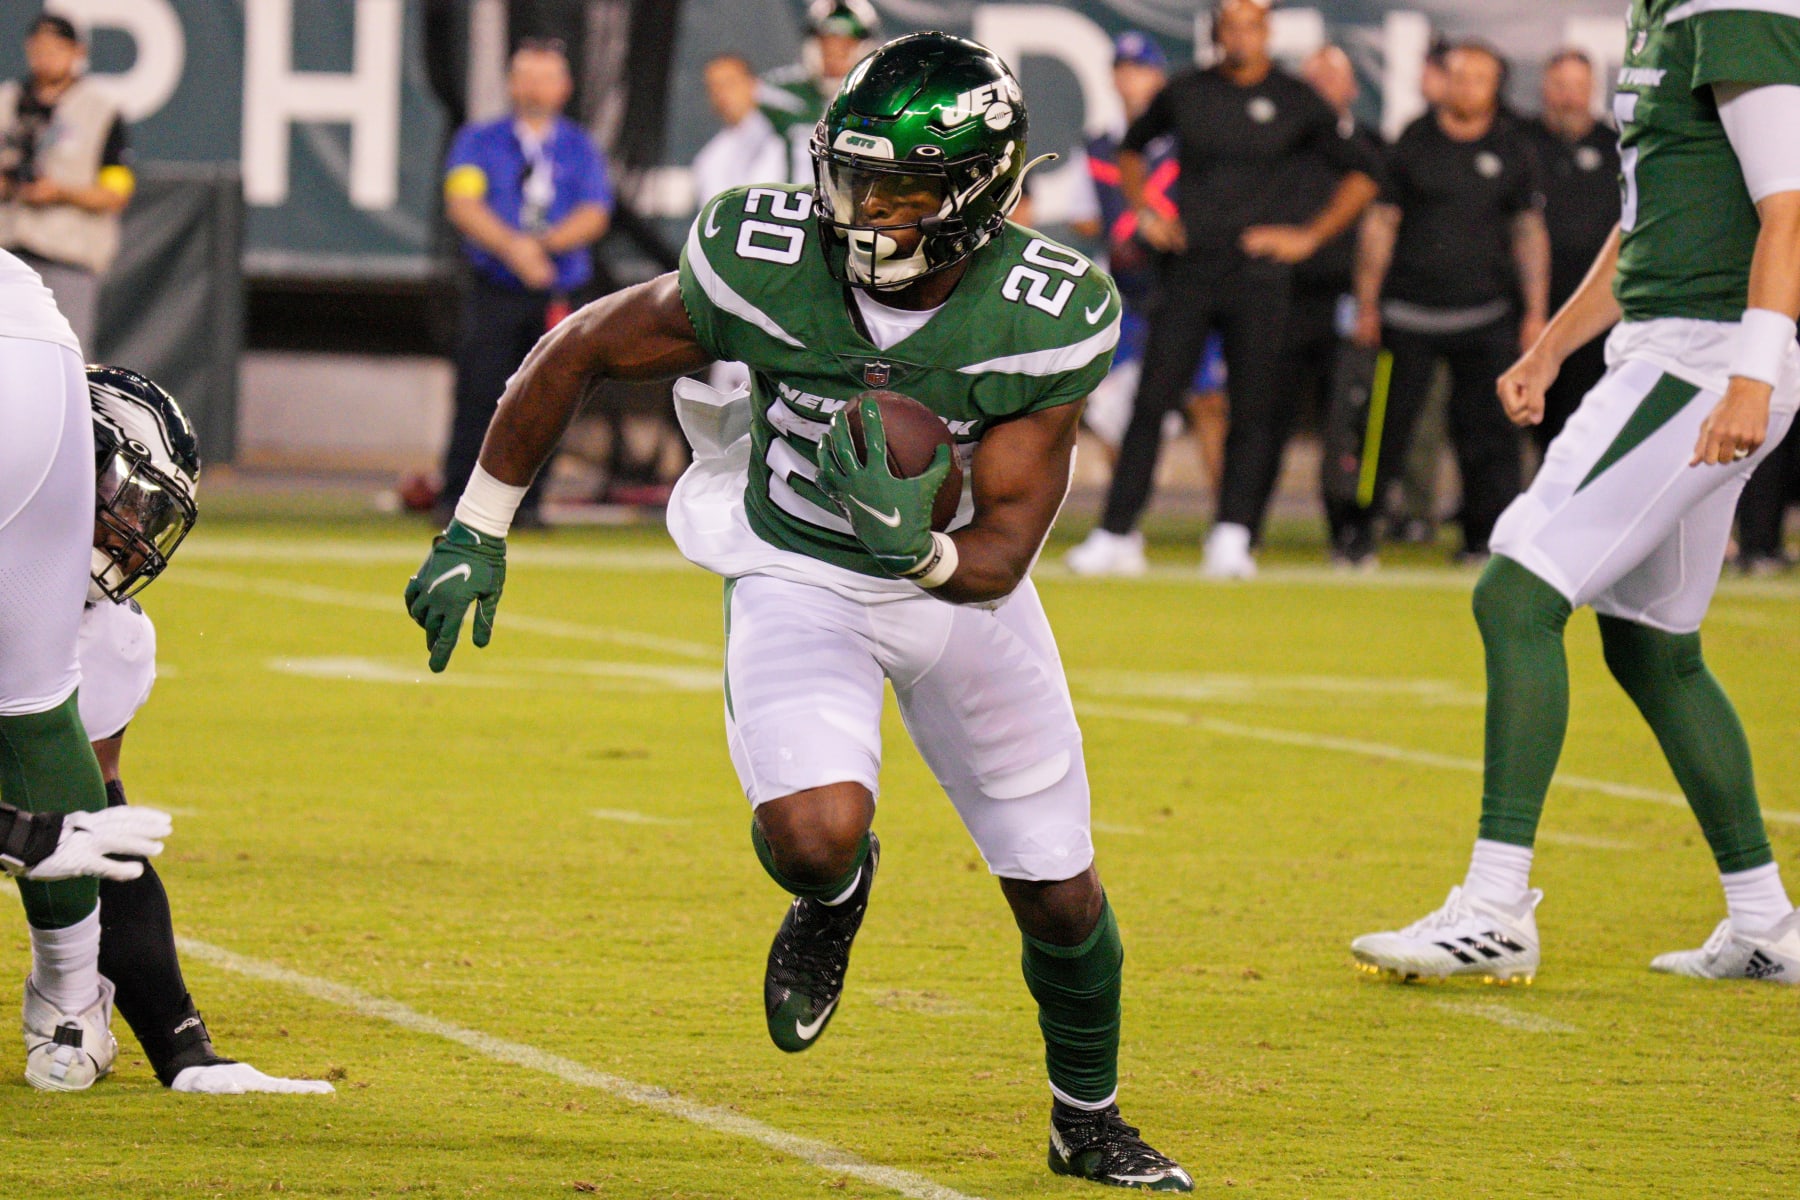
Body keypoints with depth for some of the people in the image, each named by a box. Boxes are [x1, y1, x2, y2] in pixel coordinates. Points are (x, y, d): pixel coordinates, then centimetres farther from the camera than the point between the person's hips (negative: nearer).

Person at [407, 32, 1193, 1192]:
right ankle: (836, 890, 11)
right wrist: (479, 532, -6)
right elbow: (579, 348, -10)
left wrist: (924, 550, -44)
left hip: (959, 579, 1)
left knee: (1060, 895, 8)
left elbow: (1005, 551, -21)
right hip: (798, 579, -1)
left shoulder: (1043, 321, -24)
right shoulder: (769, 268, -25)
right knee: (816, 830, -29)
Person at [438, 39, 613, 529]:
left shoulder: (582, 150, 12)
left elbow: (595, 216, 0)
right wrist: (512, 248, -21)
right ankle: (458, 499, -7)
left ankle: (524, 501, 4)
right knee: (478, 396, -10)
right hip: (494, 295, -1)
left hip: (558, 298, 1)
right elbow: (462, 204, -6)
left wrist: (544, 243, -18)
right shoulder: (478, 142, 9)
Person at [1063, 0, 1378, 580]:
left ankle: (1232, 536, 0)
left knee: (1254, 410, -3)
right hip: (1188, 268, 1)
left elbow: (1360, 177, 9)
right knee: (1152, 399, -3)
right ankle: (1116, 532, 1)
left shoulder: (1297, 102, 2)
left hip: (1257, 276, -1)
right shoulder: (1185, 92, 7)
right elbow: (1132, 149, 24)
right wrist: (1144, 212, 9)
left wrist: (1310, 236, 1)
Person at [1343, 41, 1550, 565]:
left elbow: (1530, 232, 11)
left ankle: (1486, 535, 5)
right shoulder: (1413, 142, 4)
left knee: (1487, 430, -2)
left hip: (1484, 318, 1)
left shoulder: (1513, 150, 8)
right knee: (1386, 426, -2)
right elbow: (1380, 223, 6)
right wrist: (1367, 303, 2)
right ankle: (1359, 528, 7)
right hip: (1408, 312, -1)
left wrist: (1535, 312, 4)